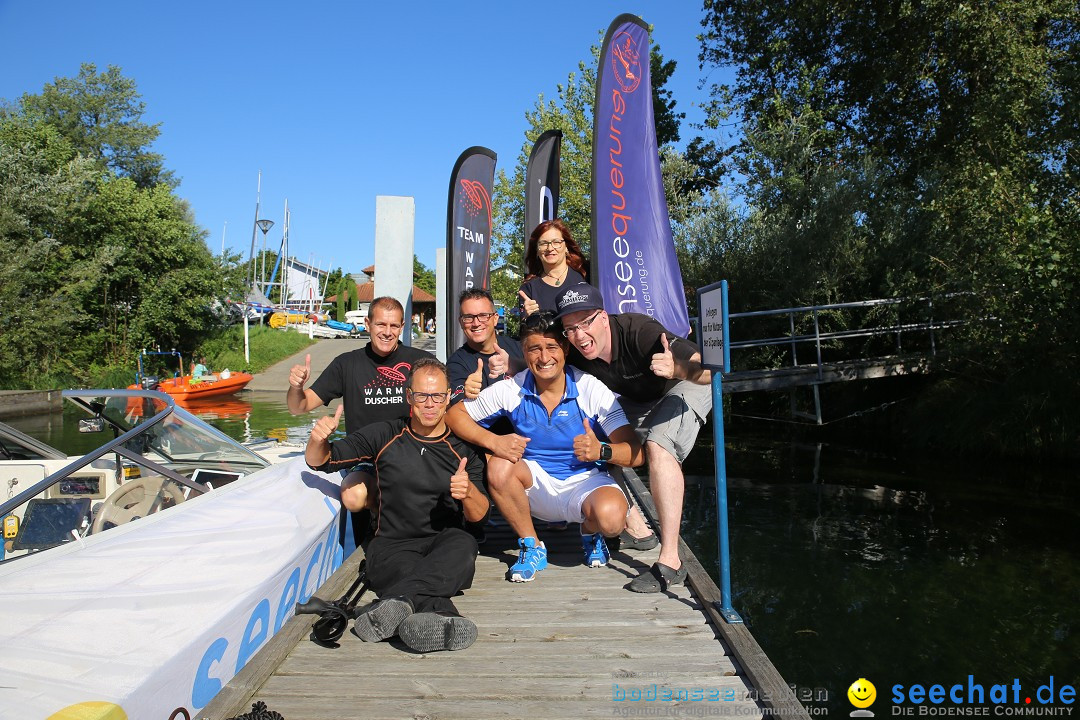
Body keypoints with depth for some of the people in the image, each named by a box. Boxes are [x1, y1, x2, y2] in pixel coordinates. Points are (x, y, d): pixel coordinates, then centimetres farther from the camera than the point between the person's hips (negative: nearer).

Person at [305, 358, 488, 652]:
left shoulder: (462, 449, 10)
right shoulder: (385, 436, 10)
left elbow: (478, 515, 7)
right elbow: (319, 462, 13)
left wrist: (468, 492, -18)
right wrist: (318, 439, -11)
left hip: (444, 543, 0)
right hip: (392, 546, 0)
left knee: (463, 544, -37)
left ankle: (390, 604, -52)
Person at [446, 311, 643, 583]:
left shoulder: (592, 391, -16)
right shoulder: (511, 390, -10)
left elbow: (636, 454, -19)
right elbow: (455, 414, -4)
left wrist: (601, 451, -42)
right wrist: (493, 441, -22)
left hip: (584, 481, -2)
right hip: (537, 484, 2)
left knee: (611, 516, -34)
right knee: (499, 467, -28)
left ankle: (590, 532, 8)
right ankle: (531, 547, -2)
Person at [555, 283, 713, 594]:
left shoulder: (638, 331, -36)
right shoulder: (575, 353, -20)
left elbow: (708, 369, -41)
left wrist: (678, 369, -63)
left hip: (686, 388, -7)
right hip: (638, 402, 7)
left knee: (657, 446, -32)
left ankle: (670, 561, -29)